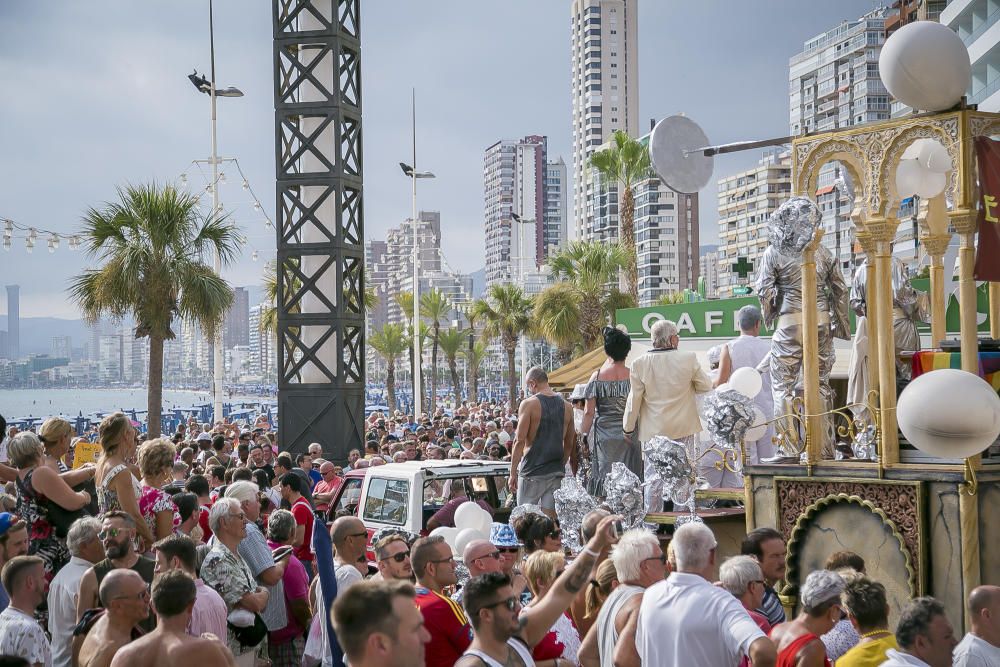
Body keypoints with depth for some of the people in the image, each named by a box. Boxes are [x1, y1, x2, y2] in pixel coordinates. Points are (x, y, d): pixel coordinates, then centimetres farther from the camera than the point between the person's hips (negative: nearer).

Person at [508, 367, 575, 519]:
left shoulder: (529, 404, -8)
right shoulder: (566, 406, 8)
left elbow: (520, 441, -11)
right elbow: (569, 444, 14)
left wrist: (513, 473, -7)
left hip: (532, 471, -5)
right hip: (556, 472, 5)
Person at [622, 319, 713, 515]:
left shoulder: (639, 364, -9)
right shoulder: (688, 359, -9)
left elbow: (634, 400, -4)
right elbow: (706, 386, 4)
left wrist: (628, 429, 6)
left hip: (653, 429, 0)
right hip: (683, 427, 0)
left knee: (653, 477, 5)